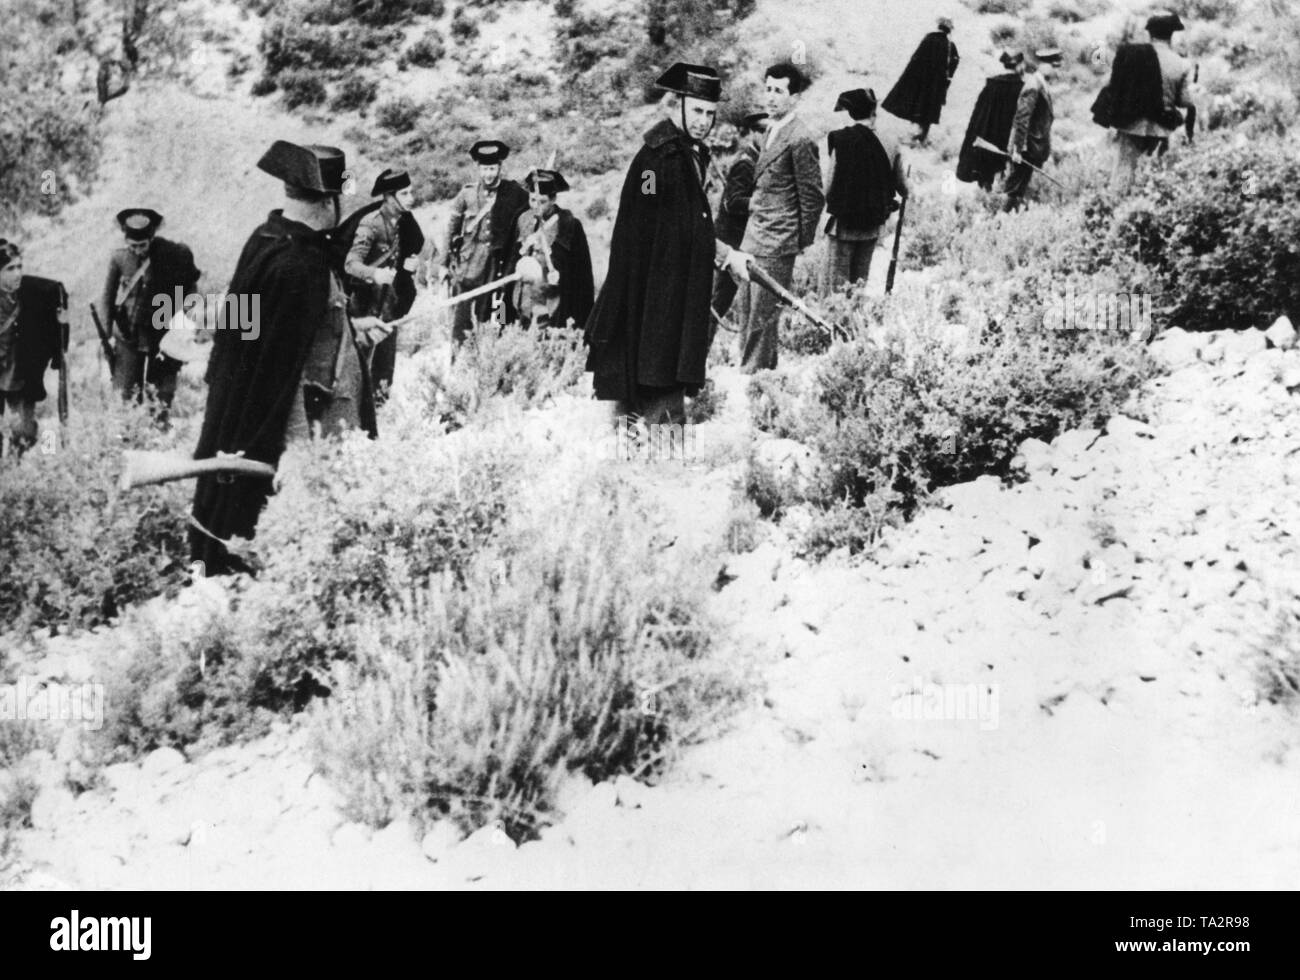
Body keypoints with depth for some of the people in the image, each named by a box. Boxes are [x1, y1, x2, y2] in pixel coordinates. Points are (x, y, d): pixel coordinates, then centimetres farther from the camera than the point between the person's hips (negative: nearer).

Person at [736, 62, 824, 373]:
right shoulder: (771, 130, 13)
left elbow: (812, 196, -12)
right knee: (748, 312, 13)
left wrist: (801, 241, -6)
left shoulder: (799, 139, -15)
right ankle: (750, 371, 23)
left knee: (761, 317, -4)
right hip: (753, 236, 9)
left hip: (776, 243, -9)